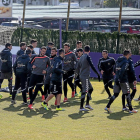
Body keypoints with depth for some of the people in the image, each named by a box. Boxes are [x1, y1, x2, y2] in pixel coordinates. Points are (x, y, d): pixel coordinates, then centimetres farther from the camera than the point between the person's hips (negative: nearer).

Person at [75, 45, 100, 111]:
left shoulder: (81, 57, 13)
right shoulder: (87, 57, -12)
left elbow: (78, 67, 19)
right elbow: (92, 66, -18)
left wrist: (76, 74, 32)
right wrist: (98, 74, -17)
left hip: (81, 76, 9)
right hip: (85, 77, -9)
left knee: (90, 88, 18)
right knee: (84, 91, -8)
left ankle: (87, 104, 15)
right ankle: (81, 107, -9)